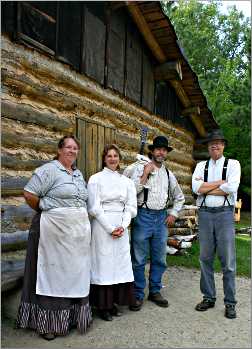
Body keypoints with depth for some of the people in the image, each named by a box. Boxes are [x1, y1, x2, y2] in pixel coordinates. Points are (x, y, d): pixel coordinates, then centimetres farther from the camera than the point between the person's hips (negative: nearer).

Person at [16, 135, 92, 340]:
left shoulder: (79, 174, 15)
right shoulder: (48, 170, -8)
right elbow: (29, 194, -12)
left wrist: (82, 219, 10)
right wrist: (46, 211, -1)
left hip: (78, 232, 7)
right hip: (55, 230, -7)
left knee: (74, 274, 15)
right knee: (53, 275, 4)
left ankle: (73, 315, 31)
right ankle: (48, 322, 22)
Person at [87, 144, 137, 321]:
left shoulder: (127, 181, 11)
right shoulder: (96, 179, 0)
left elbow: (131, 207, 8)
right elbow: (94, 208, -7)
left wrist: (123, 226, -6)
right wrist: (110, 228, -11)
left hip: (122, 228, 4)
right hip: (102, 226, -4)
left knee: (120, 263, 7)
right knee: (103, 263, 0)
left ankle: (115, 302, 22)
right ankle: (103, 305, 14)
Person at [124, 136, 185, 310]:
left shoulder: (169, 174, 13)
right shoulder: (139, 168, -2)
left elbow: (179, 197, 23)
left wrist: (173, 214, 11)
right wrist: (145, 175, -15)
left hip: (161, 218, 5)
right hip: (143, 217, -5)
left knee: (159, 259, 13)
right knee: (139, 260, 3)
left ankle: (155, 291, 30)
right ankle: (138, 295, 18)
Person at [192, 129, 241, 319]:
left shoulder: (233, 164, 4)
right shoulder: (201, 166, 11)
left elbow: (231, 188, -13)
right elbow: (196, 187, -6)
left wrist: (206, 188, -8)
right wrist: (221, 182, -8)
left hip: (224, 213, -3)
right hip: (204, 214, 3)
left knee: (228, 260, 2)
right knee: (205, 258, 10)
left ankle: (230, 302, 17)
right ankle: (208, 297, 25)